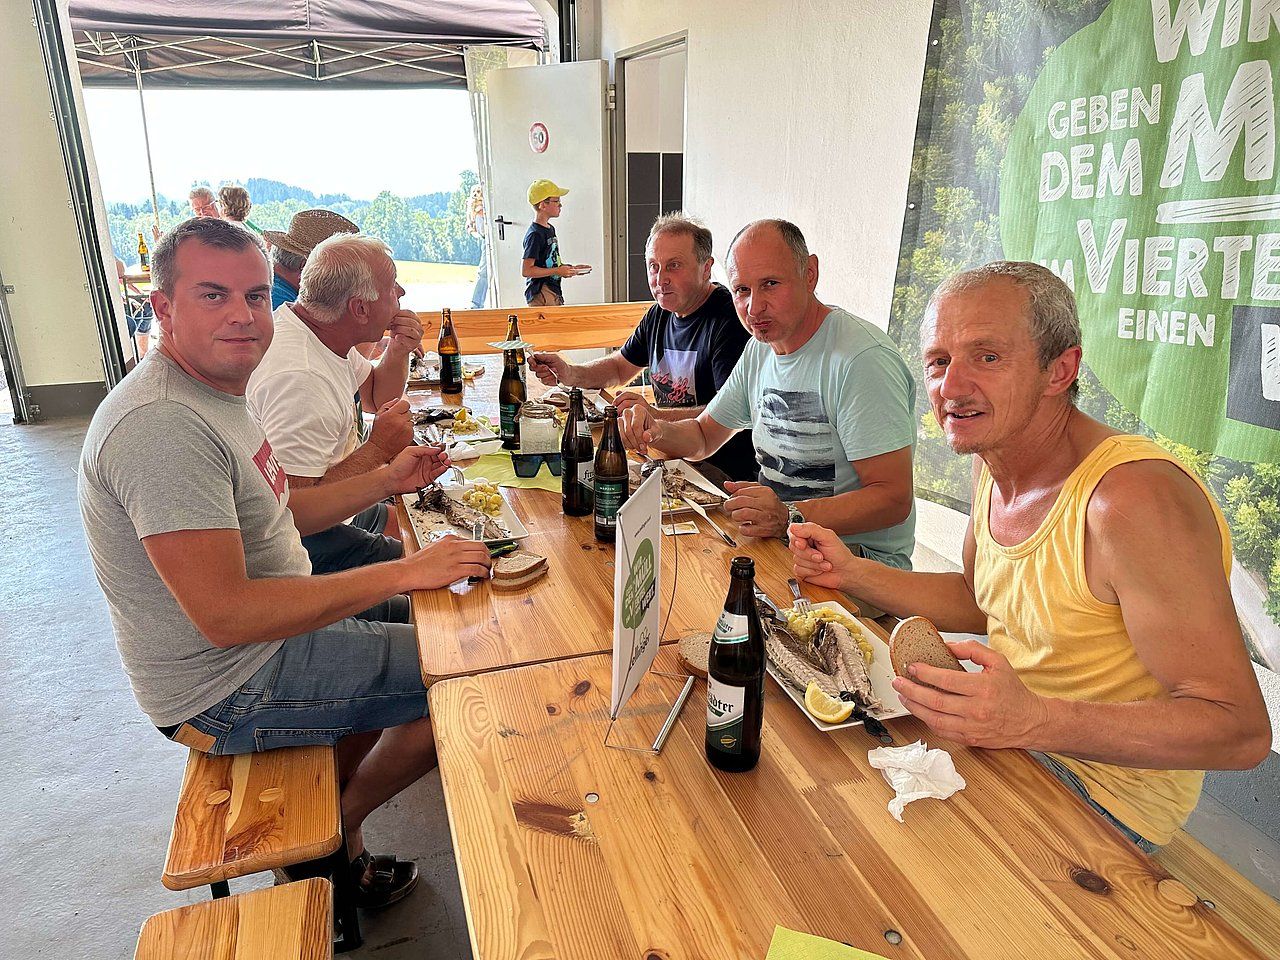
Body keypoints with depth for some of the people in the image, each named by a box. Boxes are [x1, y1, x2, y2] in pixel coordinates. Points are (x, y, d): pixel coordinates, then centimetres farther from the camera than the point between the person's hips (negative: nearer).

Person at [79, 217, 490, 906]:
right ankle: (338, 830, 18)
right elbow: (225, 615, -33)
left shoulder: (214, 391, 6)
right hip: (223, 694, -10)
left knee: (408, 642, 27)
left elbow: (268, 517, 13)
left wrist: (385, 480, 2)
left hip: (262, 640, 10)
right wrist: (403, 573, -31)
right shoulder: (162, 424, -28)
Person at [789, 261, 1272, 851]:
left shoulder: (1133, 498, -28)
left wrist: (1033, 719, -42)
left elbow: (1242, 731, -27)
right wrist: (852, 573, 2)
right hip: (1011, 740, 8)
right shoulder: (993, 461, -1)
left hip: (1099, 796, -7)